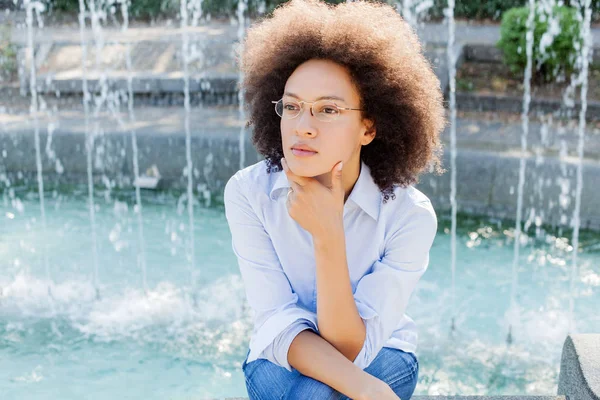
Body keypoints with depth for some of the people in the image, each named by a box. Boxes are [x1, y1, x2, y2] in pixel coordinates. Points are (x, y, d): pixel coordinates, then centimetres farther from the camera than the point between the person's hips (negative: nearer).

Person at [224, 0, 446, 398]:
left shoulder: (410, 214, -24)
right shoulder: (248, 192, -20)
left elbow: (352, 348, -26)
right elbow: (280, 327, -23)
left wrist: (328, 236, -39)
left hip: (381, 359, -1)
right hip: (283, 359, 1)